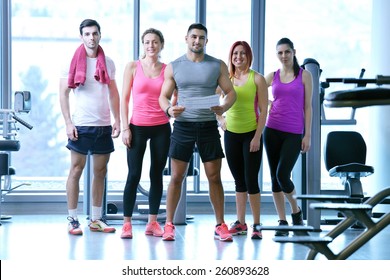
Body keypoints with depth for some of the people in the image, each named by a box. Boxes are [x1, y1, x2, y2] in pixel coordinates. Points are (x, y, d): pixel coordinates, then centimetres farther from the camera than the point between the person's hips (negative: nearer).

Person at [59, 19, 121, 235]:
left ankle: (96, 219, 15)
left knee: (100, 172, 7)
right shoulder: (73, 61, -2)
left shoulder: (108, 63, 9)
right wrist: (68, 123, -11)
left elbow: (113, 94, 14)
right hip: (81, 125, -4)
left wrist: (117, 120, 4)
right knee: (76, 171, -2)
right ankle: (72, 219, 3)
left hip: (104, 126, 4)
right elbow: (63, 93, -3)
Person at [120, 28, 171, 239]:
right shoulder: (133, 67, 2)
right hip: (138, 127, -2)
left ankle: (152, 222, 15)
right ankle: (127, 223, 1)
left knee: (157, 175, 7)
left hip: (161, 128, 2)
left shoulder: (168, 70, 5)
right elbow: (124, 99, 1)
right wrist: (125, 127, -5)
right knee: (134, 175, -5)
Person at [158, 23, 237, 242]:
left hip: (208, 126, 0)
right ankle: (169, 225, 8)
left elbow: (231, 92, 5)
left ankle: (221, 226, 10)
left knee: (215, 177, 2)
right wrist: (169, 109, -15)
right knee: (177, 177, 0)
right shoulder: (174, 67, 6)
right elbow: (163, 96, 7)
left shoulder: (218, 66, 5)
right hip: (183, 125, 0)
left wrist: (224, 107, -16)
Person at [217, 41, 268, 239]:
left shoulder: (257, 79, -4)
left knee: (251, 181, -6)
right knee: (239, 181, 11)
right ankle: (240, 223, 17)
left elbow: (263, 110, -6)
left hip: (251, 134, -4)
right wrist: (220, 119, 6)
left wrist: (257, 137, -12)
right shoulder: (226, 78, 5)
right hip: (231, 134, 4)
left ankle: (256, 225, 2)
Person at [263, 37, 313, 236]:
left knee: (282, 175, -14)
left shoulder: (304, 75, 2)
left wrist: (307, 135, -4)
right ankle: (282, 222, 10)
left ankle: (296, 210, 14)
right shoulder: (272, 76, 9)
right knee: (275, 178, 3)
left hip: (294, 133, -3)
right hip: (272, 130, 3)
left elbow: (307, 107, 0)